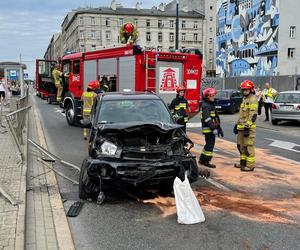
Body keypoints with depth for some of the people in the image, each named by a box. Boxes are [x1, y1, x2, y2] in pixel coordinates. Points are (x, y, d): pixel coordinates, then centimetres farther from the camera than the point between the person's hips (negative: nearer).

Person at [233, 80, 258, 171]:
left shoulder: (253, 99, -11)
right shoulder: (245, 99, 19)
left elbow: (253, 115, -19)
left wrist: (247, 127, -23)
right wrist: (237, 125, 22)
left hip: (248, 127, -10)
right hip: (241, 127, 10)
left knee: (249, 147, -7)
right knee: (241, 146, 15)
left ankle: (250, 165, -3)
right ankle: (243, 163, 25)